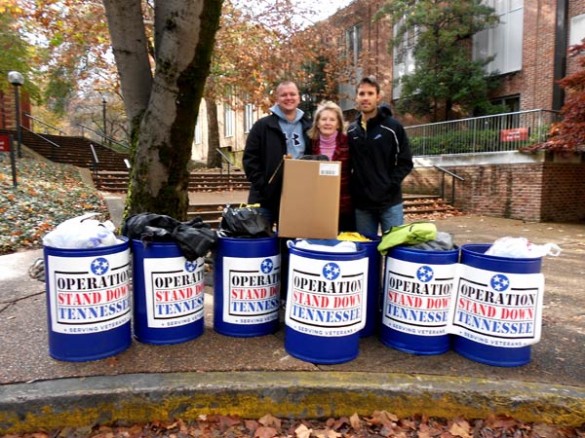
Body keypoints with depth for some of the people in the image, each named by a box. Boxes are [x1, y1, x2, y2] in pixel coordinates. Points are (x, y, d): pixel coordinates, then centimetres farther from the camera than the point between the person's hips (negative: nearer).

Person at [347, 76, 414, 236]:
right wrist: (351, 188, 1)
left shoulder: (393, 127, -3)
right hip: (361, 203, 4)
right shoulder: (351, 131, 8)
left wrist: (390, 185, -13)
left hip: (390, 202, -3)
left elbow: (405, 162, -4)